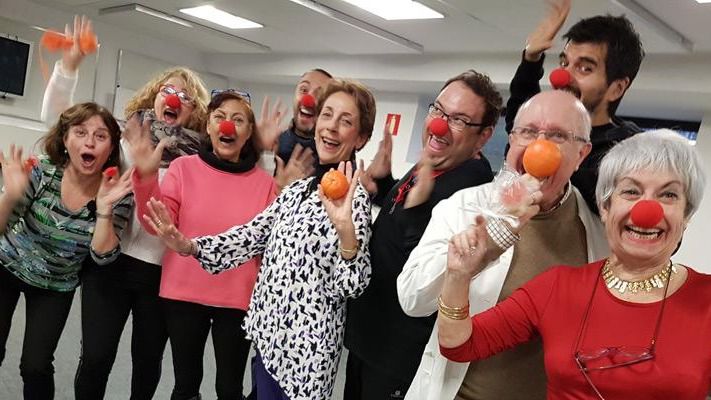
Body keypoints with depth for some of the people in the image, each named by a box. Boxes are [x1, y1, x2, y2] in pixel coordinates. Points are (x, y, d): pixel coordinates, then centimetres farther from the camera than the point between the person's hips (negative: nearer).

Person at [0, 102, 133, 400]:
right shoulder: (43, 171, -20)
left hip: (56, 285, 0)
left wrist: (104, 208, -36)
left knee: (36, 366, -3)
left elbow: (102, 256, -22)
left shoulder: (118, 192, -20)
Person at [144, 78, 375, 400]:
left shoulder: (353, 196, -13)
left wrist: (346, 228, -37)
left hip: (306, 352, -6)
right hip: (269, 337, 6)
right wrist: (189, 246, -2)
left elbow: (350, 286, -20)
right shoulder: (297, 190, 8)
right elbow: (252, 235, 10)